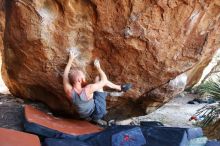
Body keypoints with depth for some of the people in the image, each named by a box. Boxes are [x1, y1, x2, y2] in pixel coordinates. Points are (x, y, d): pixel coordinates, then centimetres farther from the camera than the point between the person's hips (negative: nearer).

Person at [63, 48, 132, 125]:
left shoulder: (69, 91, -23)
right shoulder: (87, 90, -36)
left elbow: (65, 74, -2)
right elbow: (104, 80, -20)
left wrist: (70, 59, 8)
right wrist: (98, 67, -4)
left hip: (84, 116, 6)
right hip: (97, 112, -5)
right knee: (98, 79, -2)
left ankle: (120, 88, 28)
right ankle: (120, 88, 20)